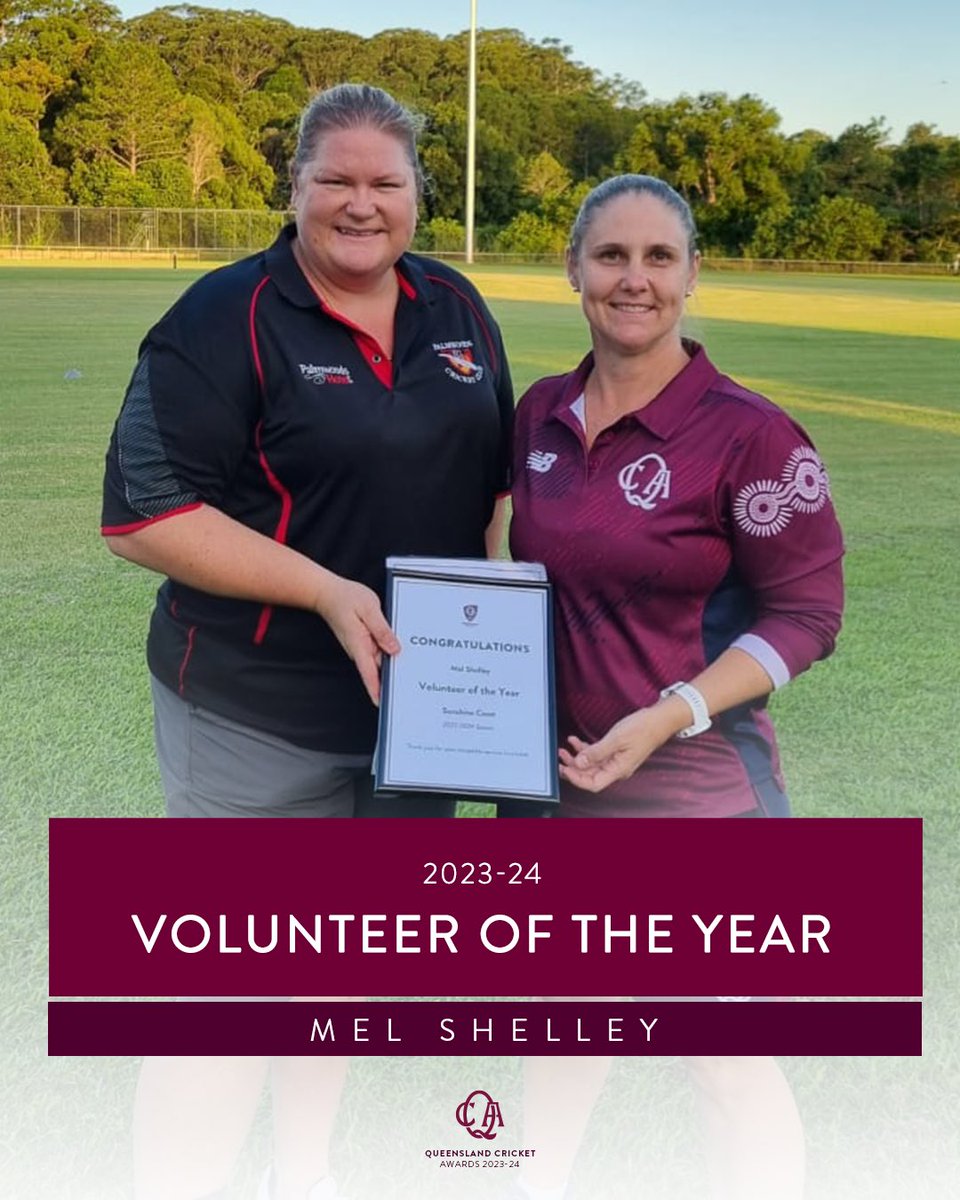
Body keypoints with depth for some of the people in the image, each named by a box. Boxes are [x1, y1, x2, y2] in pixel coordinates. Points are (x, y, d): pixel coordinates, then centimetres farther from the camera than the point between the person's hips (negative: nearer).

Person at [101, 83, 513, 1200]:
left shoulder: (455, 308, 7)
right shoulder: (225, 319, -12)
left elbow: (498, 469, 16)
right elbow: (141, 513, -18)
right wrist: (325, 591, -25)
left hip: (418, 696, 7)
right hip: (260, 718, -6)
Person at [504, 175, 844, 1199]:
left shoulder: (747, 432, -14)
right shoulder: (542, 414, 4)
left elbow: (806, 613, -11)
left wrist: (668, 716, -20)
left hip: (697, 785, -6)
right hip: (552, 771, 6)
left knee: (729, 1063, 7)